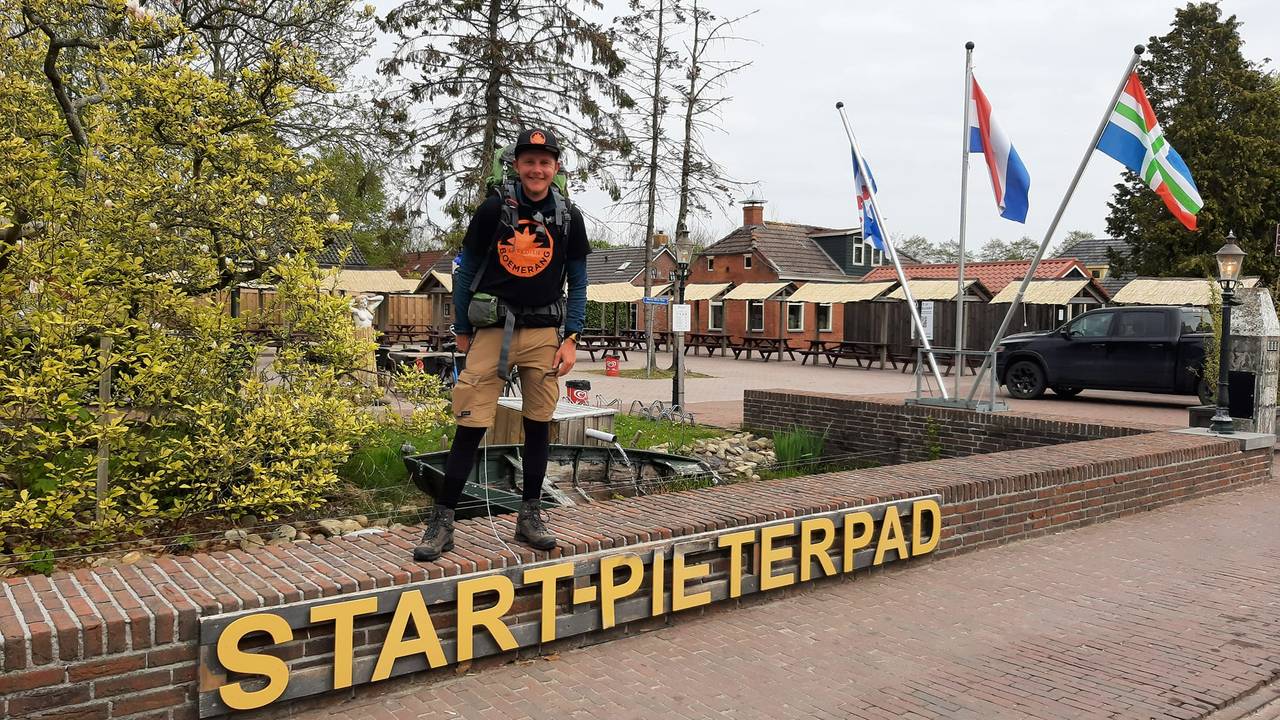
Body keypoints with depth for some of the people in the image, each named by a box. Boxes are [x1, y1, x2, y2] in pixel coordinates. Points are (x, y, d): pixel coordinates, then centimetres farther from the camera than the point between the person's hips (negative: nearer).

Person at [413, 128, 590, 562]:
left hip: (544, 334, 2)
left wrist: (571, 339, 0)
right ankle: (442, 521, 2)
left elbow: (577, 284, 9)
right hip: (492, 330, -2)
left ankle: (530, 517, 20)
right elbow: (466, 272, 6)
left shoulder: (568, 218, 4)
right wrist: (461, 330, 6)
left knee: (538, 424, 8)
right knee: (470, 424, -6)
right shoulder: (493, 210, -2)